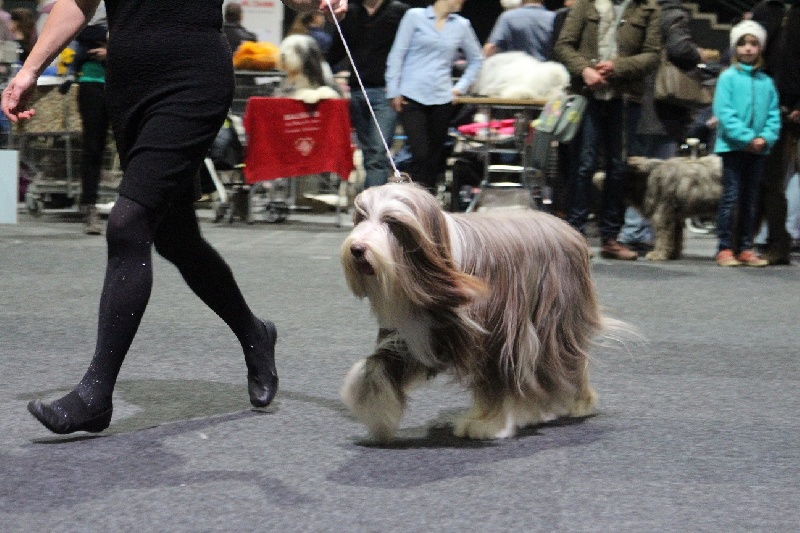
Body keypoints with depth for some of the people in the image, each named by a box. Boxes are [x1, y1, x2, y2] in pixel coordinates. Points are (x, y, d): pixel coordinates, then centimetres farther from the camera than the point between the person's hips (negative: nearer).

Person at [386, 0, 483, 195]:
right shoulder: (415, 16, 1)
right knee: (420, 154, -14)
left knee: (435, 157, 5)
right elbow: (397, 54, 1)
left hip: (441, 99, 4)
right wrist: (393, 90, -4)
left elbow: (476, 59, 22)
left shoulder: (461, 25, 10)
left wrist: (461, 87, 11)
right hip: (412, 97, -4)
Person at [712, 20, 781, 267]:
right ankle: (724, 249, -1)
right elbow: (724, 112, -12)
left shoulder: (766, 82, 9)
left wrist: (765, 137, -11)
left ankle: (746, 248, 16)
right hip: (732, 145, -4)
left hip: (757, 148, 5)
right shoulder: (728, 77, -4)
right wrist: (746, 137, -18)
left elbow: (774, 115, 7)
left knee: (750, 199, 9)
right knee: (731, 197, -4)